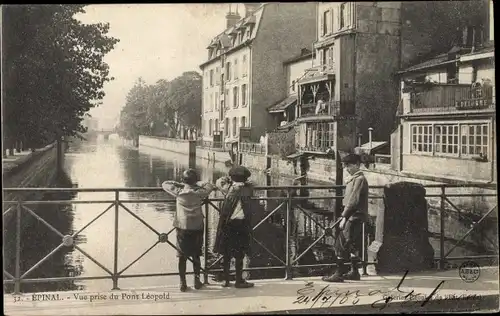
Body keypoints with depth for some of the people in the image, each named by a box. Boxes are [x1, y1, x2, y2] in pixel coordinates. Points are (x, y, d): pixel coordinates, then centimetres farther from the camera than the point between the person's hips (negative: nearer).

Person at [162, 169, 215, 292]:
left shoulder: (178, 192, -5)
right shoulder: (199, 193, -5)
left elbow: (165, 184, 8)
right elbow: (210, 186, 12)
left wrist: (179, 184, 15)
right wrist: (197, 184, 17)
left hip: (182, 228, 0)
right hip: (197, 228, 0)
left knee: (182, 257, 7)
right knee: (196, 256, 12)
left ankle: (183, 283, 8)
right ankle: (197, 281, 17)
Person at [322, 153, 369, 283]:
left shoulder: (359, 179, -13)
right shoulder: (353, 179, 17)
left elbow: (354, 200, -20)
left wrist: (344, 217, -20)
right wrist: (344, 216, 14)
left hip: (354, 217, -10)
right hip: (353, 217, 10)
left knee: (341, 244, -9)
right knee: (353, 245, 14)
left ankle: (339, 274, -7)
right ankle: (354, 272, 22)